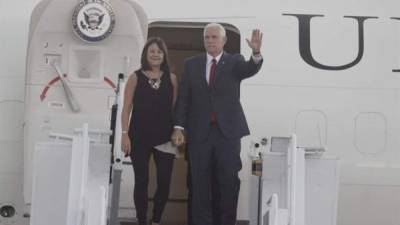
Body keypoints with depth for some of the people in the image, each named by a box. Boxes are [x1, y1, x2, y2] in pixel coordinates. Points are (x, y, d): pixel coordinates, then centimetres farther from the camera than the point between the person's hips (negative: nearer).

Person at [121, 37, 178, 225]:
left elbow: (176, 108, 7)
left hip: (165, 137, 2)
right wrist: (125, 134, -7)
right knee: (141, 181, 4)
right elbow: (126, 108, 0)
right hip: (140, 137, -1)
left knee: (164, 182, 0)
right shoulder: (136, 77, 3)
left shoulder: (171, 78, 7)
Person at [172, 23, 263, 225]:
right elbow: (183, 98, 5)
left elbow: (251, 69, -17)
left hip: (228, 131, -1)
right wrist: (179, 127, -3)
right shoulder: (191, 64, 7)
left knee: (229, 181, 4)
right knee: (200, 183, 7)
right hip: (199, 132, 1)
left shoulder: (235, 62, 5)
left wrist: (256, 52, -38)